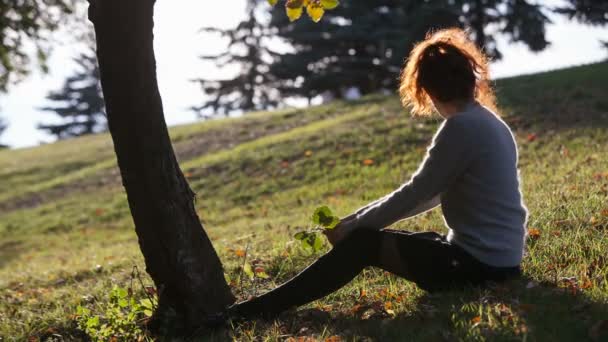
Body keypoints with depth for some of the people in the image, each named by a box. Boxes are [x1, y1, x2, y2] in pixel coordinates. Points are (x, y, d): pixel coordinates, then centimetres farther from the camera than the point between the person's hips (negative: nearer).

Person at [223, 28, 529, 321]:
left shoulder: (461, 127, -18)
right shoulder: (485, 121, 13)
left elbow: (414, 194, -14)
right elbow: (428, 194, 16)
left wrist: (351, 226, -1)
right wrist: (357, 220, 13)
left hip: (480, 263, -9)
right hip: (496, 256, 9)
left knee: (362, 242, -6)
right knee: (371, 234, 16)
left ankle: (268, 306, 0)